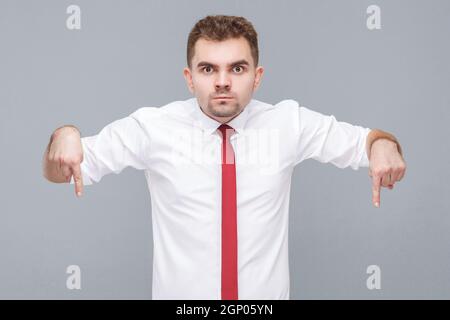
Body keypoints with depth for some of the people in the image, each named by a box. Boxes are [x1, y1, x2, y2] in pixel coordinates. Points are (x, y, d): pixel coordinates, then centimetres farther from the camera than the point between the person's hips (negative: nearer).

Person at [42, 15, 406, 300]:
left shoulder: (288, 123, -5)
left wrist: (384, 144, -20)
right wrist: (65, 135, -29)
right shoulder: (154, 127, -9)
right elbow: (57, 172, -5)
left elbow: (363, 141, 4)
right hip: (180, 293, -1)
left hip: (266, 292, 2)